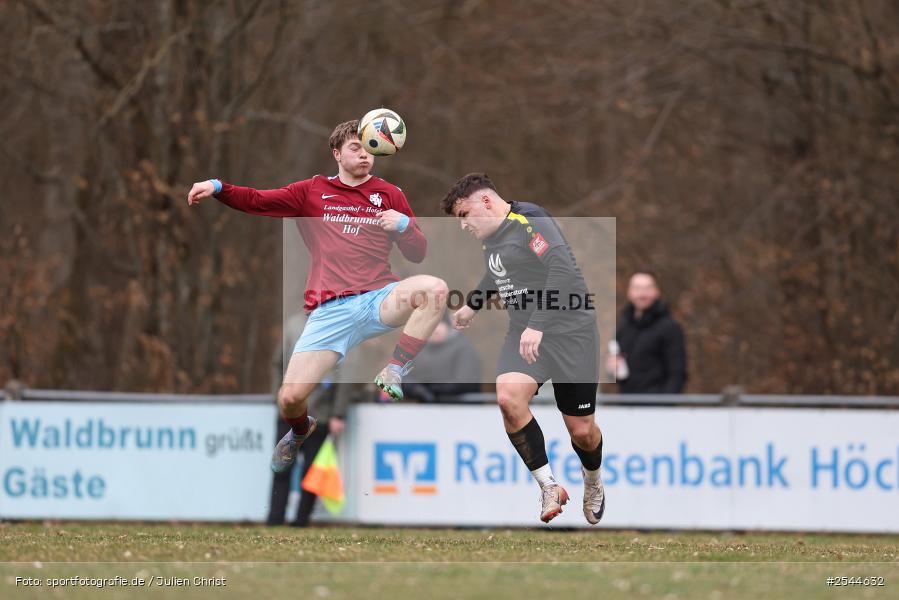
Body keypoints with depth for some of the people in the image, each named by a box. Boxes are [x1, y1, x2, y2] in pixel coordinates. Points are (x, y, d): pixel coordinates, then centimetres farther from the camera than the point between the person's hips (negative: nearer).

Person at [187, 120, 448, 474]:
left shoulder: (389, 194, 15)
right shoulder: (313, 192, 15)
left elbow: (417, 254, 14)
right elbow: (256, 201, 13)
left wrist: (403, 225, -6)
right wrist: (218, 188, -4)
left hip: (378, 301, 0)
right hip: (329, 311, 0)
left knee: (435, 289, -33)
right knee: (289, 399, -12)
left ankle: (395, 370, -16)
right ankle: (300, 432, 28)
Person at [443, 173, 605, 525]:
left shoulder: (531, 224, -17)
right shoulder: (491, 239, 11)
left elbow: (563, 270, -29)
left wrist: (538, 324, -33)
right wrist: (473, 305, 41)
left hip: (569, 333, -7)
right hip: (523, 335, 7)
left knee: (581, 430, 0)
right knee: (508, 396, -23)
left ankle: (593, 483, 35)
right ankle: (549, 487, -12)